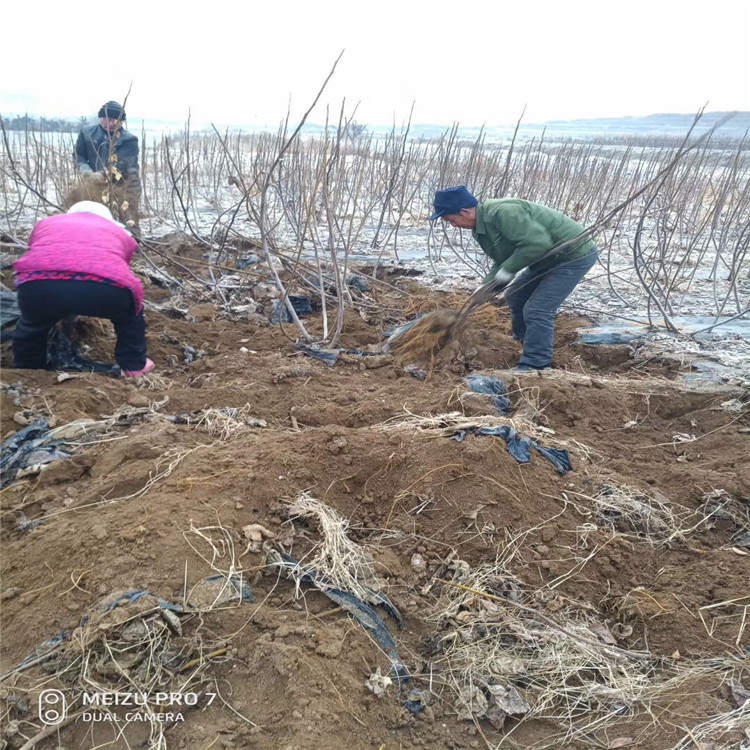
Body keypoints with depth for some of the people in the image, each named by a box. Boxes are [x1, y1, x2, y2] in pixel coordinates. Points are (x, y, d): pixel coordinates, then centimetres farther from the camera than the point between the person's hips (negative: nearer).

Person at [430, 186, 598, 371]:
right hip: (550, 256, 11)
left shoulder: (502, 213, -29)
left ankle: (534, 367, -5)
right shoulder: (481, 227, 3)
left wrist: (508, 269, -24)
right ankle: (525, 341, 39)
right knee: (515, 297, 20)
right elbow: (502, 261, 10)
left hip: (575, 253, -10)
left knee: (536, 310, -16)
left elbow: (537, 243, -34)